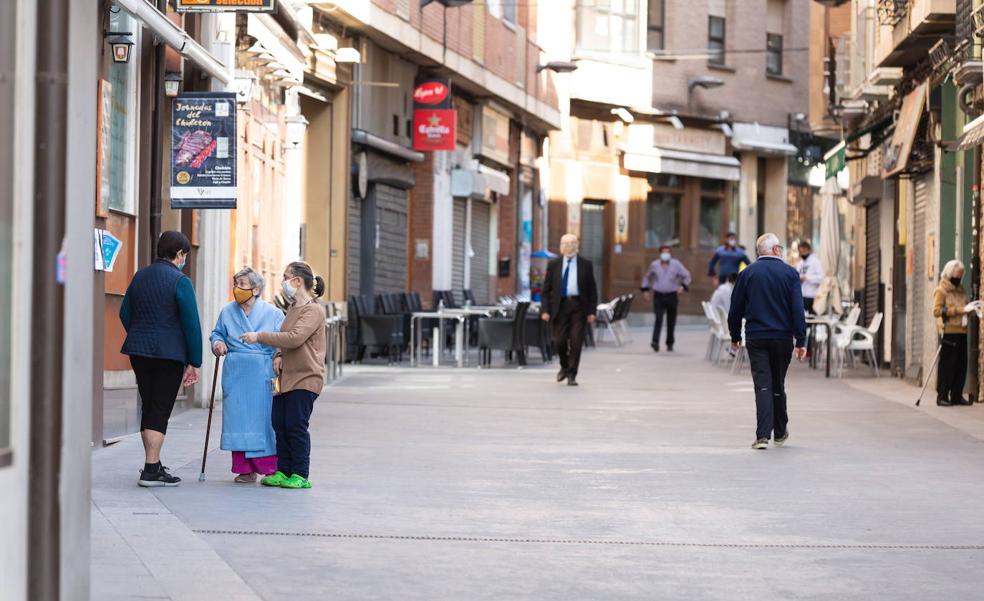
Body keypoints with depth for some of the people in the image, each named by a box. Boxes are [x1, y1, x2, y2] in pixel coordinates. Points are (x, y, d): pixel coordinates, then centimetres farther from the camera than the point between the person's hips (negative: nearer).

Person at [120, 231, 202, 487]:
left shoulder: (140, 276, 10)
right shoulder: (179, 281, -11)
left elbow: (125, 314, 15)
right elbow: (191, 324, -11)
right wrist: (194, 363, -5)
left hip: (139, 351, 7)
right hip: (169, 354, -7)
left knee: (148, 408, 16)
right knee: (160, 411, -3)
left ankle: (153, 464, 25)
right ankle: (151, 470, -6)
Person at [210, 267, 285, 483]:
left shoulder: (272, 313, 2)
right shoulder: (227, 312, 11)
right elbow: (217, 333, 23)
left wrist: (279, 359, -12)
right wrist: (217, 343, 1)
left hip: (262, 376, -3)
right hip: (235, 375, 3)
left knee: (263, 420, -4)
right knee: (238, 419, 0)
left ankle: (271, 469, 2)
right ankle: (245, 469, 6)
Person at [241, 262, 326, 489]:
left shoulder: (314, 310, -11)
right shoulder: (293, 308, 18)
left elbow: (295, 338, -23)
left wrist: (260, 337, -19)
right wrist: (279, 355, 11)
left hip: (305, 378, -8)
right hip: (286, 377, 8)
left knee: (296, 426, -6)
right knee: (280, 425, 6)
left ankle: (301, 475, 1)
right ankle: (282, 472, 12)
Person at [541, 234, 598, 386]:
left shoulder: (585, 265, 5)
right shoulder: (553, 264, 7)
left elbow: (592, 290, 6)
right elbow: (546, 289, 6)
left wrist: (592, 311, -2)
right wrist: (545, 310, -4)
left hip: (578, 306, -1)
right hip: (560, 305, 1)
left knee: (576, 342, -6)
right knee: (559, 341, -1)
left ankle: (572, 375, 2)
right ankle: (564, 367, 26)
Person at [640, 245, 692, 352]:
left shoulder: (676, 265, 1)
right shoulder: (654, 265, 6)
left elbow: (686, 276, 7)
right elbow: (647, 277, 21)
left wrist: (683, 286, -9)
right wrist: (645, 290, 14)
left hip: (672, 296, 0)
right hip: (658, 296, 0)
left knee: (671, 321, 5)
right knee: (658, 319, -15)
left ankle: (670, 343, 17)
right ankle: (655, 342, -22)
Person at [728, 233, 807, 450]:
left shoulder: (748, 273, 1)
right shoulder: (790, 273, -2)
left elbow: (736, 309, 4)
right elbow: (797, 310, -7)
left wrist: (735, 337, 16)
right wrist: (801, 341, -5)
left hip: (756, 338, 0)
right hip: (782, 338, 0)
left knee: (763, 386, -2)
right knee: (778, 385, 14)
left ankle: (763, 435, -13)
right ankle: (780, 432, 26)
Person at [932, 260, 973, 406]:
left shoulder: (960, 290, 19)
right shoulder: (941, 291, -3)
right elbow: (937, 311, -14)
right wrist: (958, 310, -19)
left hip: (961, 332, 7)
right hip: (949, 332, -7)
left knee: (961, 365, 4)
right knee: (947, 365, -6)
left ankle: (957, 395, 11)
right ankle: (942, 396, -2)